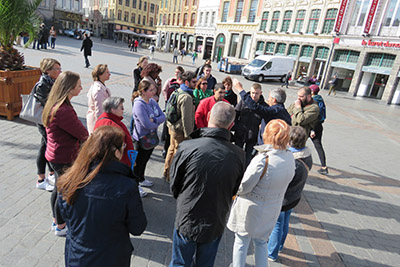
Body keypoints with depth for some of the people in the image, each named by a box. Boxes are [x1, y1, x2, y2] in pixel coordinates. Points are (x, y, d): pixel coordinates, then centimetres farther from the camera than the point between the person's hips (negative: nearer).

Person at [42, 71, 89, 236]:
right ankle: (61, 227, 29)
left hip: (55, 155, 10)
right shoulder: (63, 111, -29)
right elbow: (82, 134, -21)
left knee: (59, 190, 24)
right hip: (64, 158, -10)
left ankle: (56, 221, 43)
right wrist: (86, 137, 1)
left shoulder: (54, 105, 3)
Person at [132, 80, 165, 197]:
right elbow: (147, 124, -30)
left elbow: (163, 116, -3)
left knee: (145, 160, 24)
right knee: (138, 162, 8)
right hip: (141, 139, -8)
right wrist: (157, 123, -11)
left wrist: (154, 120, -22)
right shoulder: (139, 104, -24)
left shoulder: (152, 101, 0)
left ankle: (141, 179, 45)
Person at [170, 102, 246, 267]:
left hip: (187, 221, -2)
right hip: (216, 224, 2)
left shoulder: (186, 147, -24)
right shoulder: (238, 155, -17)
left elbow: (174, 185, -9)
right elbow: (234, 191, -2)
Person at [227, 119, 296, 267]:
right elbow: (283, 180, 2)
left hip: (251, 209, -5)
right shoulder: (290, 157, -11)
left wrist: (234, 189, -3)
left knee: (241, 242, 19)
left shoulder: (263, 160, -31)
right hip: (271, 210, 6)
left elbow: (243, 187, -24)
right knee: (261, 242, 28)